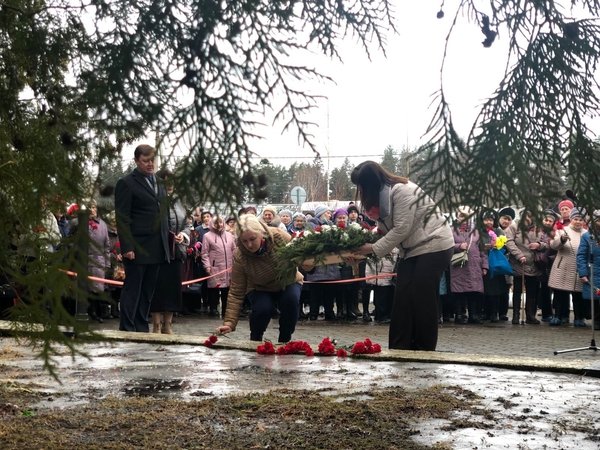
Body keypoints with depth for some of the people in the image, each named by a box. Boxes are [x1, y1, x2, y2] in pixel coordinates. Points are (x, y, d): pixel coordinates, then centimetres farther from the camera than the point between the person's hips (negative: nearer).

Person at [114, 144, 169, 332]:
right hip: (137, 248, -7)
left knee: (148, 289, 10)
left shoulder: (158, 183, 17)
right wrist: (127, 247, -17)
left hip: (156, 249, 7)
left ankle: (142, 327, 16)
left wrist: (166, 242, 12)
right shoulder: (126, 183, -5)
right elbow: (122, 219, -10)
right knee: (132, 288, -2)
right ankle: (127, 329, 2)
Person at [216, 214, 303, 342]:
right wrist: (229, 323, -31)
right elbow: (236, 292, -24)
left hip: (288, 283, 1)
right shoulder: (239, 256, -28)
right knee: (262, 308, -30)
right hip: (260, 289, -1)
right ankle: (255, 341, 2)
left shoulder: (279, 237, -29)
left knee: (291, 300, -30)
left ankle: (284, 342, -7)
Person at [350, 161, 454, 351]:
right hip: (411, 250, 9)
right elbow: (385, 230, 2)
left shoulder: (402, 191, -21)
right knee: (402, 300, 2)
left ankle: (424, 353, 0)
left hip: (434, 246, -9)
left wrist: (373, 248, -20)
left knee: (423, 301, -8)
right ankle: (399, 350, 3)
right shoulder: (381, 195, 8)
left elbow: (401, 229, -24)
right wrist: (360, 248, -11)